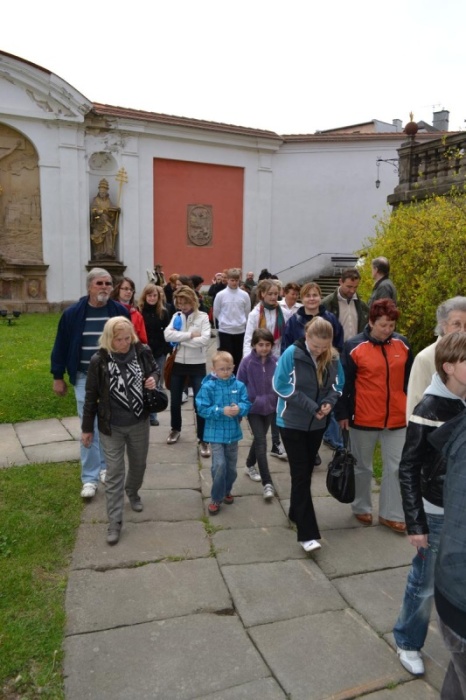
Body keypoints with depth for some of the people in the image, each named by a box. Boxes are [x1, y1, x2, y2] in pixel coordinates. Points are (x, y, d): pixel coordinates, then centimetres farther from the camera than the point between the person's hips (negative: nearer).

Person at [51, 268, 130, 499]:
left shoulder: (120, 311, -4)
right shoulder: (73, 313, -7)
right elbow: (61, 346, 0)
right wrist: (58, 377, 2)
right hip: (85, 378, -1)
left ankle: (106, 466, 33)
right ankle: (90, 478, 12)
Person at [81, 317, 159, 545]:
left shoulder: (142, 352, -10)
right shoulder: (99, 360, -16)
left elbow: (155, 370, 11)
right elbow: (91, 396, -7)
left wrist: (153, 379, -15)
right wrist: (87, 428, -2)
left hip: (139, 423, 3)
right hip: (111, 426, -3)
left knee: (138, 464, 22)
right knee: (114, 473, 3)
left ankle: (133, 493, 52)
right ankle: (114, 522, 14)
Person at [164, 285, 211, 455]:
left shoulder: (202, 317, -6)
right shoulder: (176, 316, 4)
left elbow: (204, 340, -21)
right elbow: (168, 335, -13)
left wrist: (180, 339, -15)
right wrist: (190, 335, -19)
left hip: (197, 365, -3)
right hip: (178, 363, 4)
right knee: (175, 400, 14)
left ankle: (203, 439, 9)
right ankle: (175, 429, 39)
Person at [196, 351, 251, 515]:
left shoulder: (239, 386, -2)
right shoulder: (208, 387, -11)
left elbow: (247, 405, -5)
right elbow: (202, 409, -14)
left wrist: (239, 409, -27)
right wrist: (222, 411, -24)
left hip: (233, 432, 4)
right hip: (216, 433, -4)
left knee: (231, 466, 16)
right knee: (219, 465, -12)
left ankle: (226, 491, 40)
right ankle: (216, 498, 6)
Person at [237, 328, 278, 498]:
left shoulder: (275, 361, -8)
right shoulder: (247, 362, -15)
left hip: (270, 407, 3)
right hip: (253, 408, -3)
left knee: (259, 439, 19)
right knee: (261, 442, -7)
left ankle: (250, 465, 43)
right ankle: (267, 483, -3)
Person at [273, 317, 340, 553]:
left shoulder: (332, 358, -6)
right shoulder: (292, 354, -19)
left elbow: (335, 386, 6)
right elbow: (281, 385, -18)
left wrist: (329, 402, -17)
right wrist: (311, 406, -21)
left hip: (317, 424, 5)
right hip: (292, 423, -4)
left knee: (306, 472, 17)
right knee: (301, 475, -5)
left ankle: (296, 513, 38)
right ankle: (307, 533, -2)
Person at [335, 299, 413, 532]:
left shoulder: (402, 344, 1)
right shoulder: (354, 347, -11)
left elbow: (410, 380, 10)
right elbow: (344, 383, -7)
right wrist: (342, 413, -6)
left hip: (397, 418, 3)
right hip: (364, 419, -3)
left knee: (396, 468, 9)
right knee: (362, 467, 14)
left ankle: (391, 514, 25)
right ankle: (361, 508, 33)